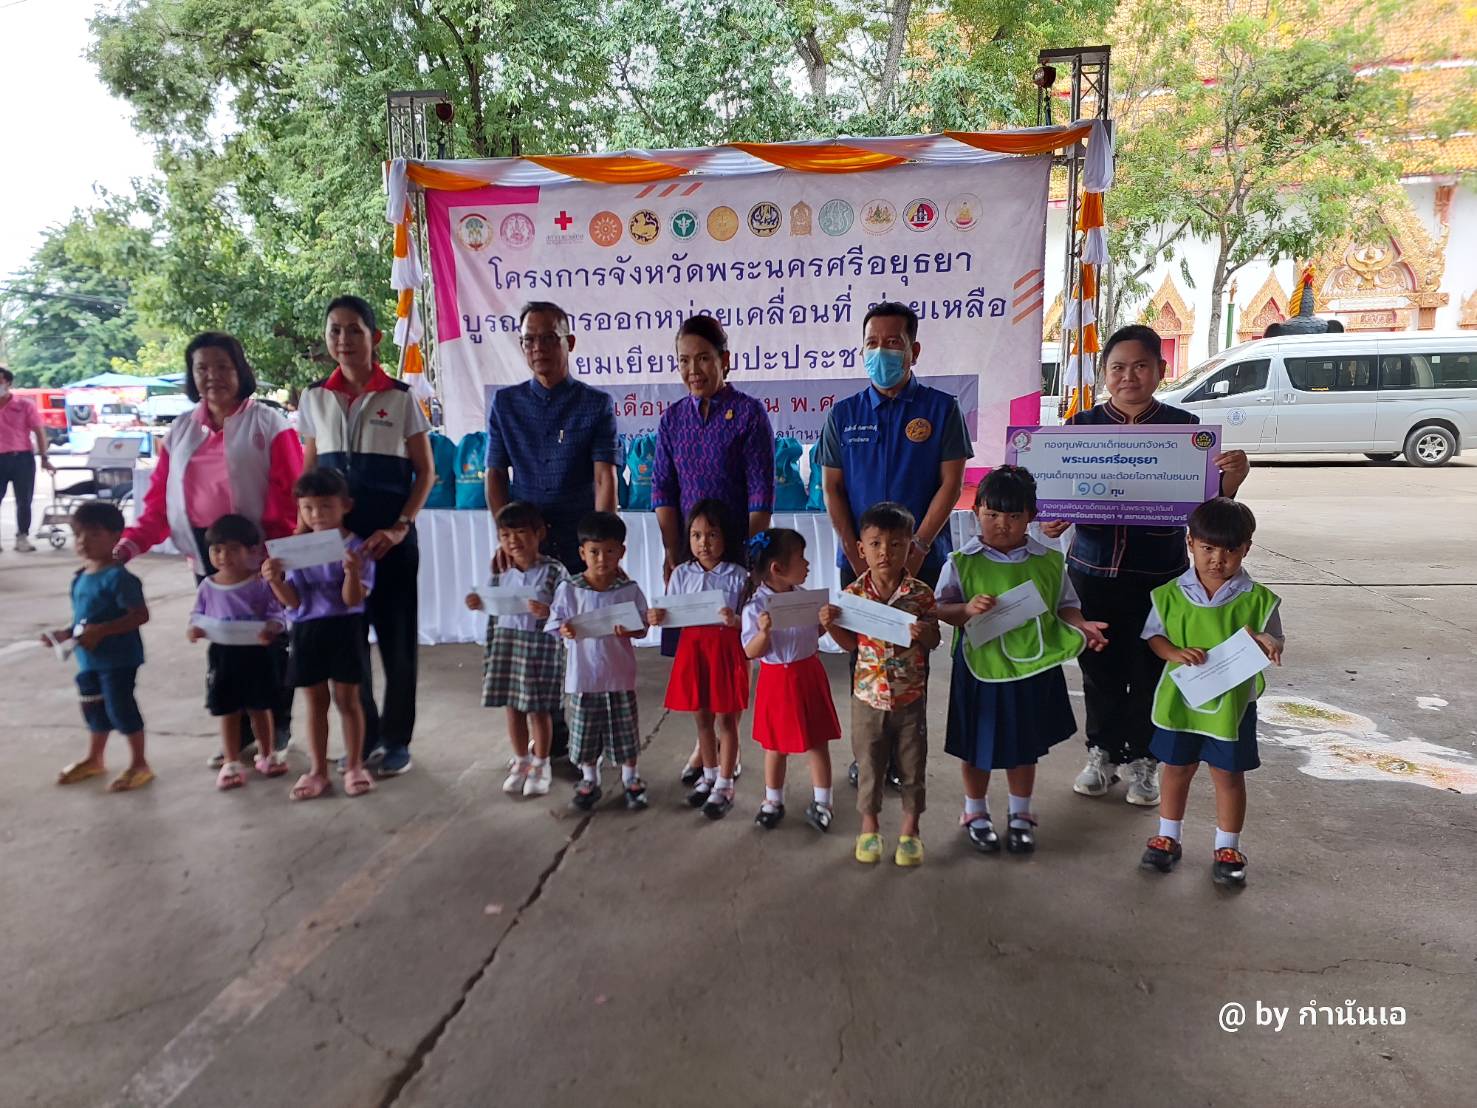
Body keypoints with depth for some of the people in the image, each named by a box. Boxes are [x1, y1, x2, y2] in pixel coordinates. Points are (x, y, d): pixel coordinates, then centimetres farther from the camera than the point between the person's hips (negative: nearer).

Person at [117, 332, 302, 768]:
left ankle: (278, 727, 23)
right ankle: (241, 734, 23)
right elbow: (160, 498, 8)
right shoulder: (180, 431, 11)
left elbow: (289, 495, -10)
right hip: (206, 555, 5)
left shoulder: (267, 424, -4)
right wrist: (131, 542, -6)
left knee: (268, 641, 6)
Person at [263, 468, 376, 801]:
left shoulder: (356, 548, -8)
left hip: (344, 630, -4)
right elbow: (293, 601, 1)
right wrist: (274, 580, -17)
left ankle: (353, 767, 19)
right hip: (307, 631, 4)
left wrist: (353, 573, -31)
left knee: (347, 699, 6)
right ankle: (318, 770, 22)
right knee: (316, 701, 12)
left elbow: (353, 600, -14)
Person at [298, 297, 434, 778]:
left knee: (396, 637, 3)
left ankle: (396, 740, 18)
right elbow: (309, 472, 12)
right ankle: (364, 735, 24)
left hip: (389, 535, -3)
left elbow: (426, 472, -1)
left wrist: (399, 527, -12)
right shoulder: (314, 399, 7)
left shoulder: (400, 398, -3)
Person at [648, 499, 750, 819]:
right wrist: (658, 618, -18)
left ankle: (725, 785, 17)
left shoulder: (738, 576, -9)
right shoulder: (681, 574, 1)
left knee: (726, 720, 6)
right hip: (693, 649, 4)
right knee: (703, 718, 16)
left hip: (727, 651, -3)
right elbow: (673, 616, 4)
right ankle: (709, 776, 34)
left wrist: (735, 621, -28)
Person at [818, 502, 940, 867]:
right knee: (869, 764, 14)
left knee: (912, 766, 13)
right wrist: (830, 625, -17)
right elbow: (850, 644, 1)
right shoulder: (853, 593, -8)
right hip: (869, 696, 0)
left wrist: (924, 632, -24)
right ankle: (869, 827, 34)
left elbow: (934, 642, -2)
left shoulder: (921, 593, -10)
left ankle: (910, 830, 32)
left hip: (910, 697, 0)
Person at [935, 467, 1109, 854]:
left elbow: (1064, 605, 5)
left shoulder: (1049, 561, -3)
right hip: (981, 670, -2)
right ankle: (976, 813, 36)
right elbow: (941, 609, -7)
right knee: (977, 747, 13)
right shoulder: (962, 562, -10)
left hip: (1033, 669, 2)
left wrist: (1082, 625, -14)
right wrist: (967, 610, -26)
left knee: (1026, 746, 18)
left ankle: (1020, 815, 39)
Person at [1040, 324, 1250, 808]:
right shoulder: (1084, 425, 2)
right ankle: (1103, 753, 30)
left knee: (1150, 671, 8)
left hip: (1158, 575, -1)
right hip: (1093, 571, 1)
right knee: (1100, 668, 11)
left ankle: (1143, 761, 27)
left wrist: (1233, 476, -19)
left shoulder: (1183, 426, 0)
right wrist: (1052, 523, -15)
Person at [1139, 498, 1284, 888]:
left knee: (1229, 774, 11)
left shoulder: (1258, 599, -8)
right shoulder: (1170, 594, -5)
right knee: (1176, 768, 15)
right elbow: (1153, 636, 2)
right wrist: (1174, 652, -18)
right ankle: (1168, 839, 32)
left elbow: (1275, 643, -2)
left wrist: (1268, 645, -26)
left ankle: (1227, 849, 28)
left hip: (1232, 702, -1)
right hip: (1180, 697, 1)